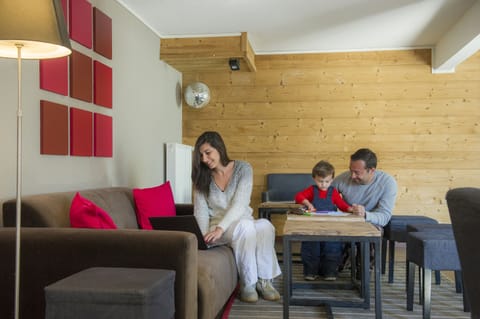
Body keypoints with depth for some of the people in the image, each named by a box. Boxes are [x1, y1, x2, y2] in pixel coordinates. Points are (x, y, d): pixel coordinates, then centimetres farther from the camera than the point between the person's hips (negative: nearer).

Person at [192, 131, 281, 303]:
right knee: (245, 225, -36)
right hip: (216, 227, 0)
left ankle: (264, 280, -23)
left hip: (243, 223, 0)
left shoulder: (243, 168, -8)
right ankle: (247, 283, -25)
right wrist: (204, 236, -26)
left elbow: (240, 204, -21)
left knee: (265, 225, -35)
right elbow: (201, 211, -7)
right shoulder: (202, 177, 0)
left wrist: (221, 228, -36)